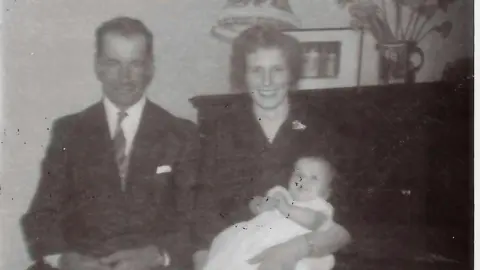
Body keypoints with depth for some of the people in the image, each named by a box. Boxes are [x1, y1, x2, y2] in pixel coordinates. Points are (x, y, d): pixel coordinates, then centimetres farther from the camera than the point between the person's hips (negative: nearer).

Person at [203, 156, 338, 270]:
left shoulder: (319, 206, 10)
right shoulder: (280, 193, 29)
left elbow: (312, 221, -11)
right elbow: (254, 205, 26)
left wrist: (286, 208, -14)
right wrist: (263, 204, 3)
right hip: (257, 235, 6)